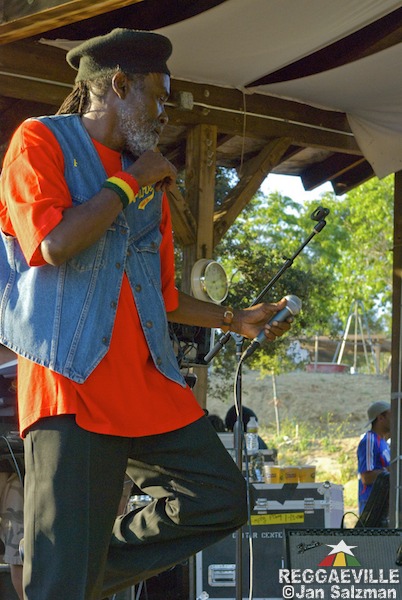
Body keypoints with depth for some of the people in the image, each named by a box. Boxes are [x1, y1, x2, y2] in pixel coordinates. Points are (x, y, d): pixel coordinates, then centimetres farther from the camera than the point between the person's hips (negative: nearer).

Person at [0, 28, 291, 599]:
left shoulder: (150, 182, 23)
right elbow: (54, 243, -16)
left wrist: (237, 319, 26)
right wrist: (129, 182, -6)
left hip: (148, 381, 8)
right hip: (72, 381, -7)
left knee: (221, 499, 3)